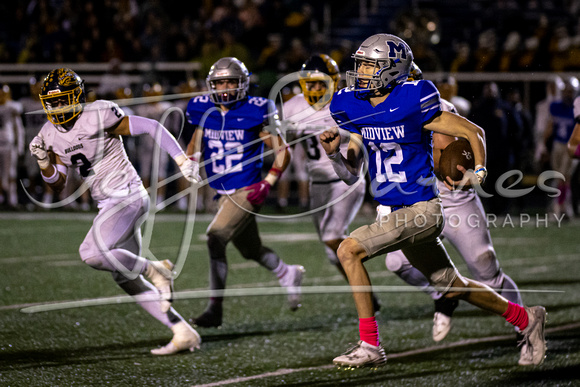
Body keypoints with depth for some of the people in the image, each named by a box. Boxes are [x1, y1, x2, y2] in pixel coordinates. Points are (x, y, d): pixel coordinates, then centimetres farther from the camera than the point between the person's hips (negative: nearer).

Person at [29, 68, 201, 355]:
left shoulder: (98, 117, -16)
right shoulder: (51, 134, 7)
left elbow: (152, 127, -12)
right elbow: (58, 183, 13)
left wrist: (182, 161, -14)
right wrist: (43, 161, -7)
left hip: (128, 198, -9)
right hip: (109, 204, 9)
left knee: (91, 253, -26)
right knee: (126, 279, 9)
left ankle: (155, 270, -6)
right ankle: (184, 334, 13)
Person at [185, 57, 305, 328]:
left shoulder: (254, 114, -12)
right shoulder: (205, 112, 2)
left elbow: (282, 153, -6)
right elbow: (195, 145, 19)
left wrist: (267, 183, -15)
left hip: (247, 191, -6)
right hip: (224, 194, 6)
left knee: (215, 239, -20)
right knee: (250, 250, 17)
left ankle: (215, 309, -15)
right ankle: (288, 275, 46)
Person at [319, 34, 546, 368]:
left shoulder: (414, 104, -14)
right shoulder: (356, 109, 6)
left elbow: (473, 132, -5)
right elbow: (351, 174, 10)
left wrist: (479, 172, -13)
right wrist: (334, 153, -9)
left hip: (420, 210, -8)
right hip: (390, 212, 8)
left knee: (349, 250, -21)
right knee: (454, 287, 17)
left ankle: (370, 345, -17)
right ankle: (526, 319, 34)